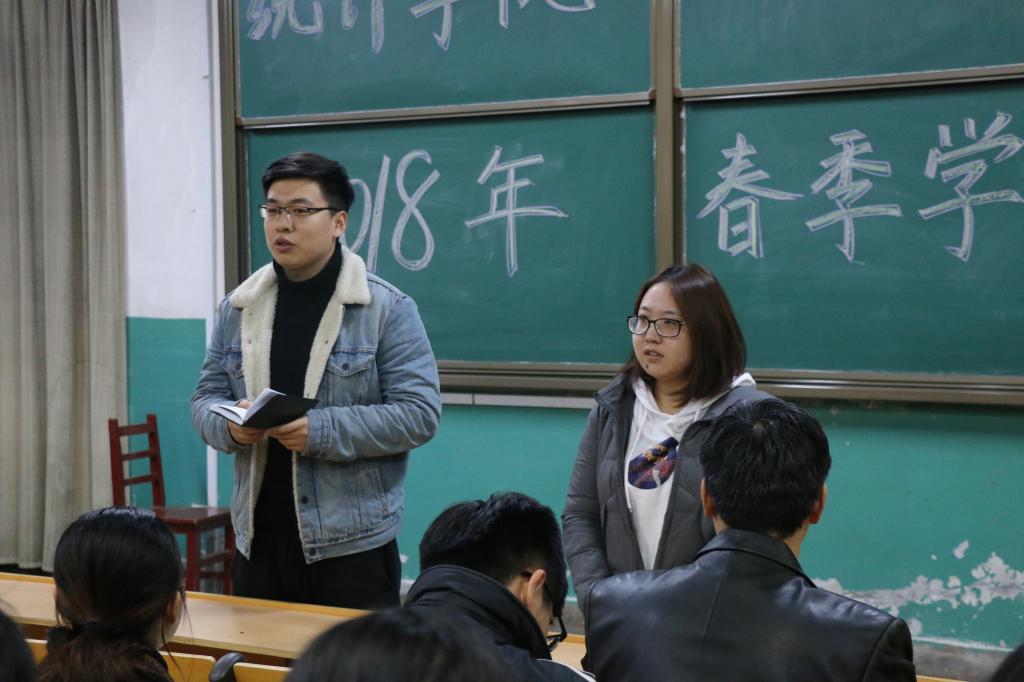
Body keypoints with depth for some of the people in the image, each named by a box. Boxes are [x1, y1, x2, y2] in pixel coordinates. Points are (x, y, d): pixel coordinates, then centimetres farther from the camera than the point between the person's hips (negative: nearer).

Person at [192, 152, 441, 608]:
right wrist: (230, 425, -11)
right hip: (258, 541, 4)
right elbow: (207, 398, 13)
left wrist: (322, 432, -20)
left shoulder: (387, 310, -5)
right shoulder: (237, 309, 9)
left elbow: (419, 413, -10)